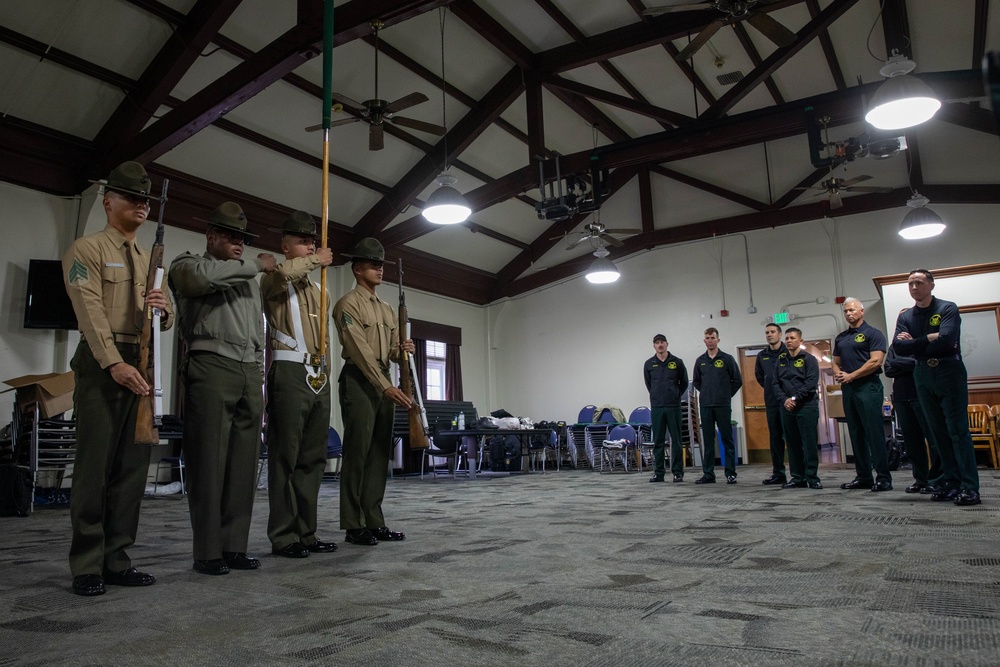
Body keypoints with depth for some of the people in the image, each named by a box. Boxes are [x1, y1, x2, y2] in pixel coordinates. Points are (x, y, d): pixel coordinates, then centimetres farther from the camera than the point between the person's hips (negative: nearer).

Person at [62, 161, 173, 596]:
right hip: (102, 364, -6)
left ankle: (116, 561, 13)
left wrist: (164, 307, -9)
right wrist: (114, 364, -25)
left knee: (133, 465, 5)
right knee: (95, 465, -4)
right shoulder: (86, 250, 1)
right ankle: (86, 567, 6)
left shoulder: (151, 261, 20)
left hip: (142, 365, 6)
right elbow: (91, 311, -13)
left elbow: (167, 321, 17)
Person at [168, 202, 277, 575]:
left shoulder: (248, 277, 28)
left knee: (243, 465, 3)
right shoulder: (188, 264, 10)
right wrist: (255, 265, -8)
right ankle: (207, 552, -1)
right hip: (212, 366, -6)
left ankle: (234, 547, 8)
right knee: (209, 463, -6)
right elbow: (200, 276, -17)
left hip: (250, 373, 6)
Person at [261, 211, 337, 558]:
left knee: (313, 458, 8)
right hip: (290, 373, -7)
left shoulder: (318, 291, 24)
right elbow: (280, 275, -24)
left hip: (319, 377, 7)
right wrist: (315, 261, -10)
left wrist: (323, 364, 16)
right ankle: (283, 537, 1)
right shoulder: (275, 280, 3)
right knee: (285, 457, -5)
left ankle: (306, 533, 15)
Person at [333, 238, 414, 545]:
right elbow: (360, 350, -15)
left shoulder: (387, 309, 19)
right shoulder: (348, 303, -4)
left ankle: (374, 522, 12)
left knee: (380, 453, 6)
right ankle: (353, 526, 0)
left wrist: (403, 350, -8)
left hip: (384, 382, 7)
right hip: (358, 380, -7)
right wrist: (386, 386, -22)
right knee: (357, 453, -6)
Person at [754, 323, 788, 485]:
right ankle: (778, 473, 15)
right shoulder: (762, 355, 12)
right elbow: (759, 375, 25)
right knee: (775, 437, 9)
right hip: (771, 402, 5)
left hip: (787, 400, -5)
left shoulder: (789, 352, -4)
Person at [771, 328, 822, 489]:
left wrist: (795, 398, -16)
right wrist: (784, 400, -7)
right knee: (793, 444, 8)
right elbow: (775, 383, 9)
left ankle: (812, 477, 3)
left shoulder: (809, 359, 1)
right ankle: (797, 477, 13)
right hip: (786, 408, 5)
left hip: (807, 406, -4)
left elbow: (811, 382, -10)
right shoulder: (780, 361, 15)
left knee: (810, 443, -3)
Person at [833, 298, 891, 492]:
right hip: (848, 388, 7)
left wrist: (851, 376, -13)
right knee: (856, 434, 9)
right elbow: (836, 362, 20)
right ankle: (863, 476, 15)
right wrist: (838, 373, -3)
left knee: (874, 433, -8)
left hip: (868, 386, -7)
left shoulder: (872, 333, -2)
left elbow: (875, 361, -12)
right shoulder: (840, 337, 18)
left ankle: (883, 478, -3)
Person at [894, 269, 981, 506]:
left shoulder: (948, 309, -2)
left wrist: (915, 343, -6)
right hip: (923, 376, 5)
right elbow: (899, 346, -3)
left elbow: (946, 340, -17)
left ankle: (970, 487, -7)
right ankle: (952, 483, 11)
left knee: (958, 429, -8)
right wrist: (930, 339, -10)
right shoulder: (905, 317, 12)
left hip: (949, 372, -5)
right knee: (938, 432, 6)